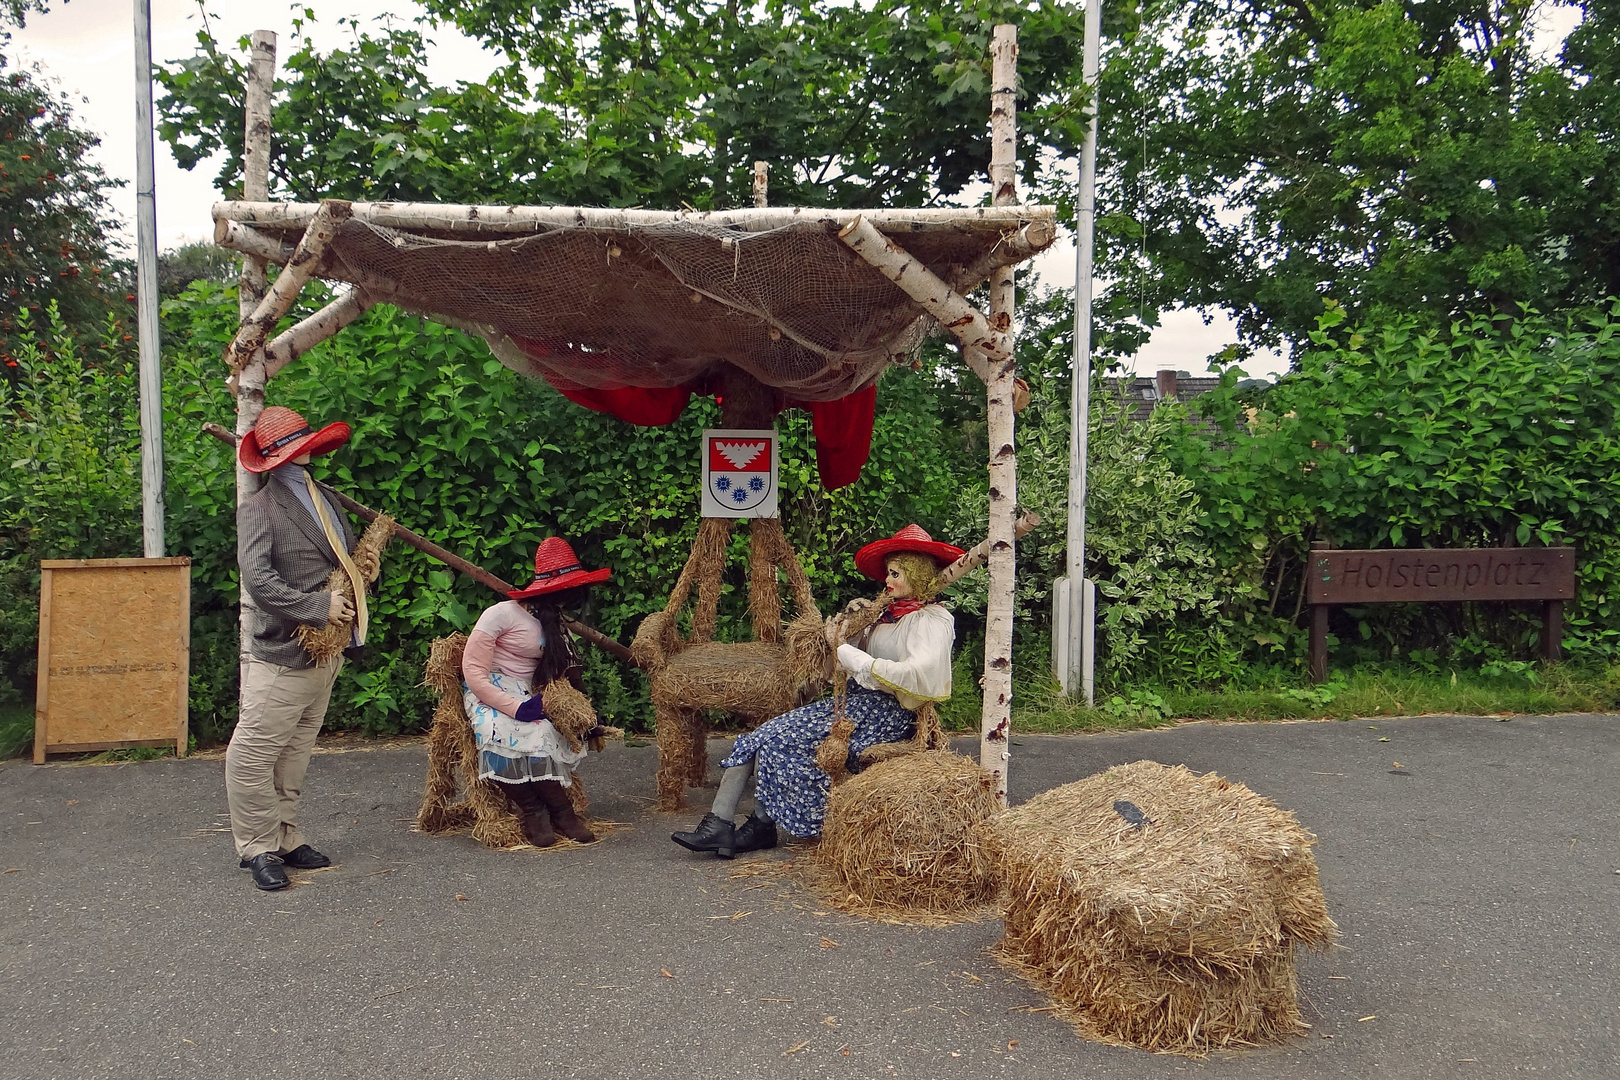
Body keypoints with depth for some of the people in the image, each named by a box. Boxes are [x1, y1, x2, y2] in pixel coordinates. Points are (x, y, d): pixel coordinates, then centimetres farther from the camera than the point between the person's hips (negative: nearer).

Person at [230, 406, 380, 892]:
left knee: (295, 752, 16)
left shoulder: (326, 500, 16)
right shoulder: (259, 509, -9)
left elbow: (348, 559, 26)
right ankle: (257, 848, 11)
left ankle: (285, 839, 27)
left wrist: (364, 570, 3)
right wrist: (318, 607, -22)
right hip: (281, 655, -8)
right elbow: (258, 579, -20)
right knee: (254, 753, -3)